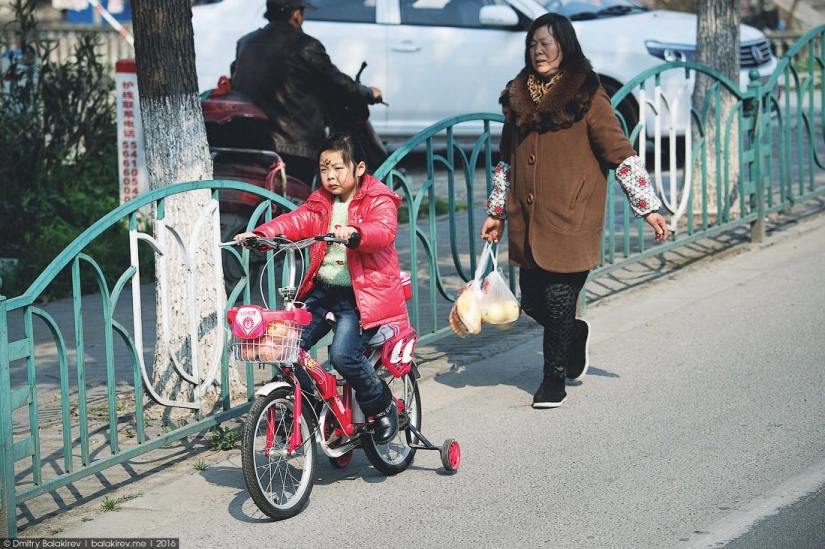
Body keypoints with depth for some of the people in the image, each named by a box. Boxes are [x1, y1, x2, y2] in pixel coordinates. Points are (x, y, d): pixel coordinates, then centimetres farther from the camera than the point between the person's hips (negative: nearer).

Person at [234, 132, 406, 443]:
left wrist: (354, 233, -45)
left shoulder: (378, 201, -4)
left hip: (361, 293, -6)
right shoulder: (320, 203, 14)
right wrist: (260, 234, -18)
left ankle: (383, 406, 2)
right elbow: (295, 221, 0)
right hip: (321, 289, 6)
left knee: (343, 354, -23)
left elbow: (384, 230, -24)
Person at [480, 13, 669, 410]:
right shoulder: (518, 97, 12)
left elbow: (620, 153, -7)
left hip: (570, 223, -5)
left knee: (559, 301, -4)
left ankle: (554, 378, 13)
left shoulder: (587, 97, -5)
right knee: (532, 302, 8)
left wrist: (648, 206, -11)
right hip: (527, 224, 5)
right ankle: (575, 335, 38)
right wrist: (496, 212, 23)